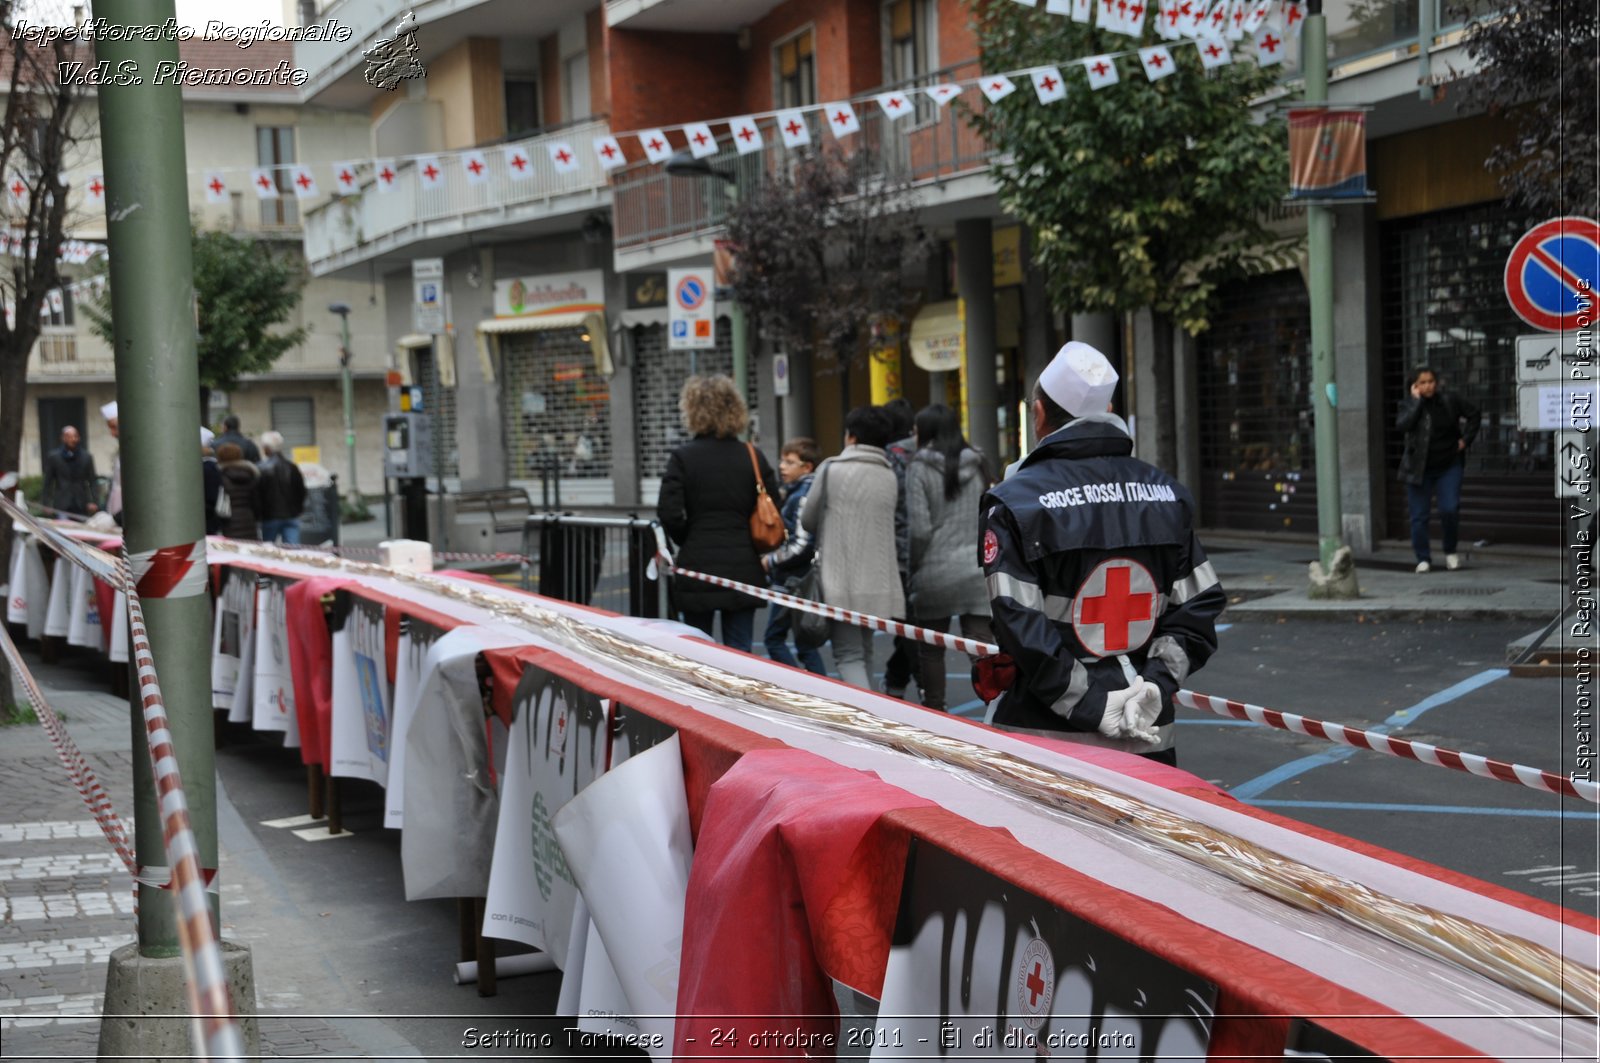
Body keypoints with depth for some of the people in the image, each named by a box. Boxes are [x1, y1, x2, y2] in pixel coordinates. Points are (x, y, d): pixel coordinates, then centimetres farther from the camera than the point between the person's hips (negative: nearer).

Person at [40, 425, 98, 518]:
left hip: (82, 506, 1)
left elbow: (92, 481, 6)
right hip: (61, 506, -1)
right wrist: (47, 505, 0)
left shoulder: (87, 457, 7)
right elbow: (48, 483, 7)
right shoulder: (53, 457, 5)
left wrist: (92, 502, -5)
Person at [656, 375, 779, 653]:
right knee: (740, 651, 6)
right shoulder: (753, 457, 1)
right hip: (743, 568, 2)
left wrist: (689, 542, 7)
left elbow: (669, 514, -11)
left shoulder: (683, 457, -7)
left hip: (697, 568, -2)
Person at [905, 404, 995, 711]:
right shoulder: (977, 466, 8)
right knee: (983, 645, 0)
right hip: (977, 570, 3)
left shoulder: (919, 469, -6)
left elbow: (919, 528, -11)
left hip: (935, 571, -3)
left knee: (930, 648, 11)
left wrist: (912, 568, 1)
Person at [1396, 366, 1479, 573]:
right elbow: (1404, 424, -24)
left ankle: (1451, 552, 12)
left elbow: (1473, 414, 12)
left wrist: (1466, 439, 3)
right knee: (1419, 516, 0)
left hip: (1449, 465, 0)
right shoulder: (1408, 405, -3)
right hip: (1419, 468, 0)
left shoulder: (1449, 401, -2)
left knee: (1450, 510, -10)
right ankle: (1423, 558, 11)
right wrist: (1417, 400, -20)